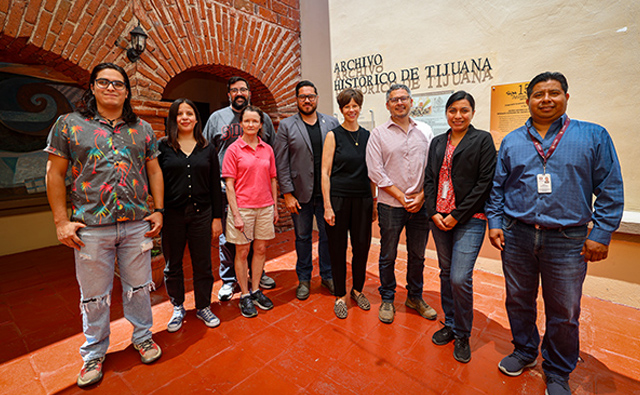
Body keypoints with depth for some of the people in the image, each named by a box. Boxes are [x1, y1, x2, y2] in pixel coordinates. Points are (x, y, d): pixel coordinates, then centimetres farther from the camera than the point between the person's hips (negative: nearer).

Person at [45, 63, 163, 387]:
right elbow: (55, 173, 2)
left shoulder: (142, 129, 8)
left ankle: (143, 336, 35)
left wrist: (158, 211, 3)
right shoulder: (68, 124, 3)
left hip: (137, 224, 1)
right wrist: (61, 221, -4)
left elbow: (154, 171, 9)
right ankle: (94, 354, 33)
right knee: (94, 295, 12)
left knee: (138, 287, 14)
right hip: (90, 228, -1)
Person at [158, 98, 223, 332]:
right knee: (173, 265, 12)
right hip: (172, 215, 0)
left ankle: (203, 307, 29)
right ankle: (178, 308, 33)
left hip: (201, 214, 1)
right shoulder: (163, 147, 2)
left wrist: (217, 217, 2)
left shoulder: (207, 149, 5)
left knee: (203, 265, 9)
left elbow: (215, 186, 5)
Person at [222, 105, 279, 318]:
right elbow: (229, 184, -6)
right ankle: (245, 295, 22)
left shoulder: (267, 149, 6)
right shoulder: (234, 149, -4)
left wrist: (275, 207, 9)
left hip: (265, 207, 4)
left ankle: (256, 290, 28)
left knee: (261, 249, 11)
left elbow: (272, 180, 10)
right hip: (243, 207, -3)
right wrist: (235, 213, -12)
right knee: (242, 251, 7)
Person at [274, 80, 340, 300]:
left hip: (326, 192, 1)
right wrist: (287, 194, -8)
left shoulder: (332, 123, 6)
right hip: (300, 193, -1)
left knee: (328, 235, 10)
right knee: (302, 237, 12)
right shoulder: (286, 126, 2)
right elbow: (281, 163, -3)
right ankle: (304, 279, 29)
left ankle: (327, 275, 30)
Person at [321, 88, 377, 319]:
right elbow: (325, 172, -6)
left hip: (362, 199, 3)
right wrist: (327, 206, -11)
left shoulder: (368, 136, 9)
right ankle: (340, 296, 24)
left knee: (362, 246, 10)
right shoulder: (333, 135, -2)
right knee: (338, 248, 6)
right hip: (338, 198, -3)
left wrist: (374, 202, 9)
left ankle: (357, 289, 33)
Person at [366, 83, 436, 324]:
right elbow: (376, 172, -7)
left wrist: (421, 196, -6)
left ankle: (415, 297, 35)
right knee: (388, 256, 8)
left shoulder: (425, 131, 8)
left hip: (421, 205, 3)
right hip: (390, 205, -2)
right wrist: (402, 198, -10)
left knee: (417, 255, 15)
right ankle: (387, 299, 28)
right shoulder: (378, 134, -1)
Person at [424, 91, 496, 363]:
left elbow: (485, 183, -8)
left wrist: (457, 215, -12)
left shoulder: (482, 140, 0)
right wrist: (434, 212, -3)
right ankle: (449, 325, 32)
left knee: (460, 278, -8)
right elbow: (429, 179, 10)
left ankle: (462, 335, 16)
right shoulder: (437, 142, 13)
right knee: (446, 274, 13)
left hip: (469, 219, -4)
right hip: (439, 218, 5)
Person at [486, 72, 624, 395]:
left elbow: (610, 191, 0)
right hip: (517, 236, 2)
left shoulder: (593, 136, 2)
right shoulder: (511, 141, 7)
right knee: (518, 302, 14)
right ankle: (524, 352, 38)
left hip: (568, 241, -1)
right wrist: (495, 222, 1)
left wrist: (601, 234, -6)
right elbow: (497, 187, 8)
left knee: (563, 313, 10)